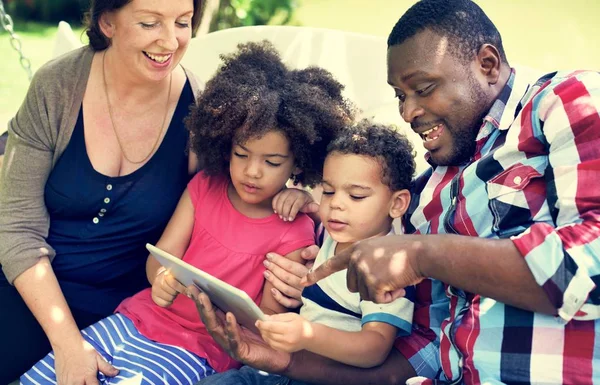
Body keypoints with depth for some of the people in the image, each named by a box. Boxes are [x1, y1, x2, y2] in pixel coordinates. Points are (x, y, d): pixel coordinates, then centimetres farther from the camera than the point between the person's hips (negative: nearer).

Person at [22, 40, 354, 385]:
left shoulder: (294, 234, -10)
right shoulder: (204, 187, 4)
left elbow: (270, 315, -5)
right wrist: (161, 279, -24)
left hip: (197, 349, -4)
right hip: (142, 315, 5)